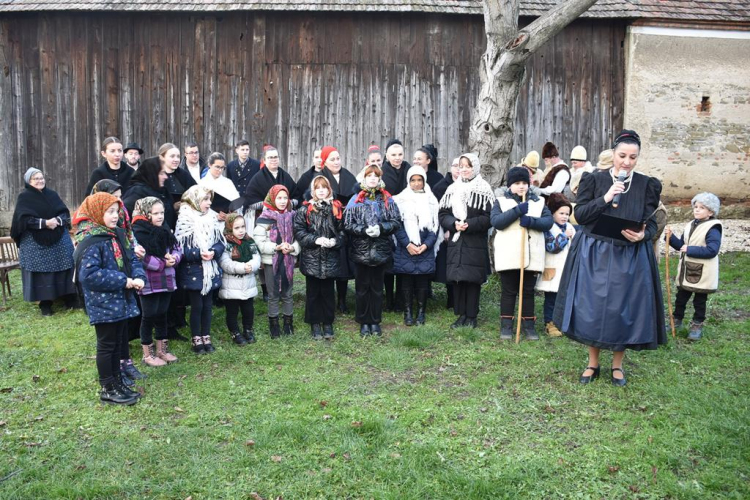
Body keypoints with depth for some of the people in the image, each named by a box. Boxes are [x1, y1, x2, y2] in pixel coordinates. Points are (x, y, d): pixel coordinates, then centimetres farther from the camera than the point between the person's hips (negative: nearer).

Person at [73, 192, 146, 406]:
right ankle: (107, 389, 16)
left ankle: (116, 382, 30)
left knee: (118, 343, 17)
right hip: (103, 304, -8)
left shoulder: (118, 235, 8)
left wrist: (138, 277, -10)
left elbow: (132, 259, 11)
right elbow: (88, 275, -25)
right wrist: (122, 281, -22)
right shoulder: (91, 242, -19)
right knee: (107, 345, 3)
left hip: (121, 300, 8)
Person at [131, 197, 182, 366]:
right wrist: (162, 263, -20)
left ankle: (162, 349, 28)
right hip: (148, 282, -7)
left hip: (166, 280, 7)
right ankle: (148, 354, 15)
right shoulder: (138, 232, -15)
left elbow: (177, 249, 12)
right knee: (149, 315, 3)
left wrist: (174, 258, -10)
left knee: (162, 314, 15)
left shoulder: (165, 230, 9)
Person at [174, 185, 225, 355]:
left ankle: (206, 337, 24)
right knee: (196, 306, 4)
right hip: (193, 272, -5)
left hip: (211, 271, 5)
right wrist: (199, 254, -25)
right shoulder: (185, 221, -12)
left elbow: (221, 243, 5)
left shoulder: (212, 218, 5)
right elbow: (180, 248, -16)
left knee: (207, 305, 12)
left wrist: (213, 252, -15)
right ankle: (196, 340, 17)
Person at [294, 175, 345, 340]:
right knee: (313, 292, 8)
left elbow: (343, 230, 6)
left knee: (328, 292, 10)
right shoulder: (305, 209, -1)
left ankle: (328, 323, 22)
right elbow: (299, 231, -5)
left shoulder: (337, 208, 4)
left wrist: (335, 241, -12)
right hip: (311, 258, -1)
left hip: (331, 258, 1)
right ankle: (315, 323, 20)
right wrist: (316, 239, -16)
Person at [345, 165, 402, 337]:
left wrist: (381, 228, -16)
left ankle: (375, 322, 22)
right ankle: (364, 322, 19)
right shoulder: (355, 200, 0)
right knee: (362, 287, 7)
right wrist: (364, 230, -17)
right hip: (361, 250, -1)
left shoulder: (388, 199, 4)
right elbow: (348, 225, -3)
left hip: (381, 250, 1)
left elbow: (396, 222, 0)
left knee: (377, 287, 10)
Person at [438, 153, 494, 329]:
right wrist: (453, 223, -11)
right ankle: (461, 315, 17)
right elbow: (442, 214, 7)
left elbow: (488, 217, -9)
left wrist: (469, 224, -17)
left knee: (472, 279, 1)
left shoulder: (484, 189, -4)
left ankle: (471, 316, 13)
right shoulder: (452, 189, 9)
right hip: (455, 242, 4)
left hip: (475, 243, -4)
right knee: (457, 278, 6)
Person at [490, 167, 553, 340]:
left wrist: (531, 221, -20)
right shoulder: (501, 201, 2)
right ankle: (506, 325, 13)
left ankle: (529, 325, 16)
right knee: (508, 291, 5)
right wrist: (517, 211, -21)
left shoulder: (538, 201, 10)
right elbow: (495, 221, -14)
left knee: (528, 291, 9)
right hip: (508, 255, -2)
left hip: (531, 255, 2)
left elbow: (548, 221, -2)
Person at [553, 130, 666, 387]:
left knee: (624, 309, 5)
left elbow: (652, 223, 2)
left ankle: (617, 365, 24)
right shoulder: (594, 179, 0)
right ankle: (593, 363, 22)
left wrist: (642, 235, -20)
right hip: (595, 254, -1)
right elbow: (579, 215, -7)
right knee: (592, 307, 3)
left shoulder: (647, 185, 2)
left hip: (630, 257, 1)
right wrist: (605, 198, -19)